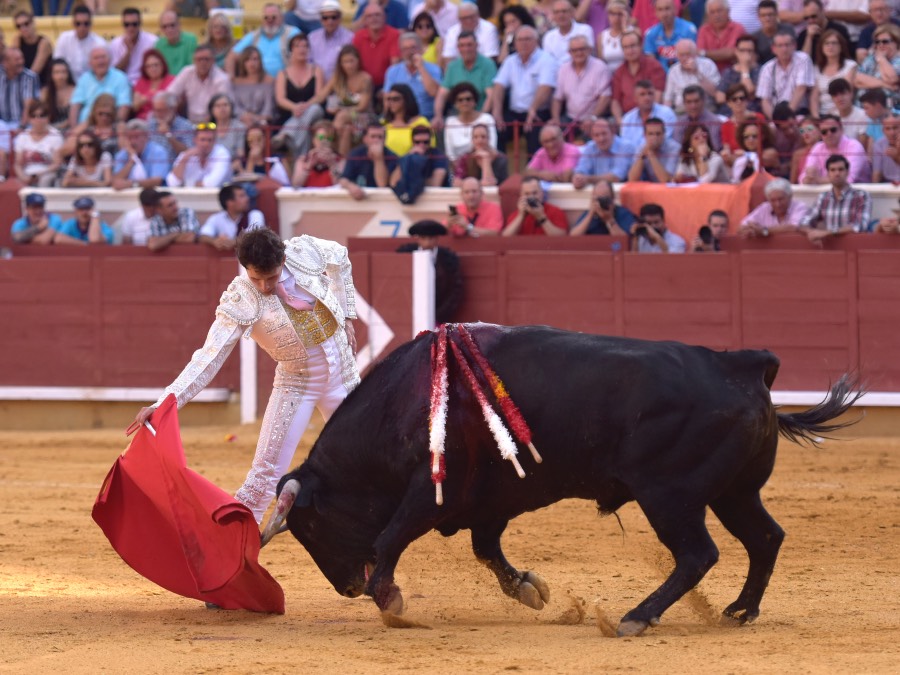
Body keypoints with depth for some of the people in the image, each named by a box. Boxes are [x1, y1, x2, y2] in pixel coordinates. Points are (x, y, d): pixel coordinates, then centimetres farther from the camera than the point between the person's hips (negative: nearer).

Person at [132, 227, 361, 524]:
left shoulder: (304, 250, -16)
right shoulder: (240, 301, -25)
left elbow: (340, 258, 8)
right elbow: (210, 355, -29)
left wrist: (347, 316, 7)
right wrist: (164, 403, -40)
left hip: (343, 374, 3)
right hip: (295, 384, -3)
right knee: (267, 471, -10)